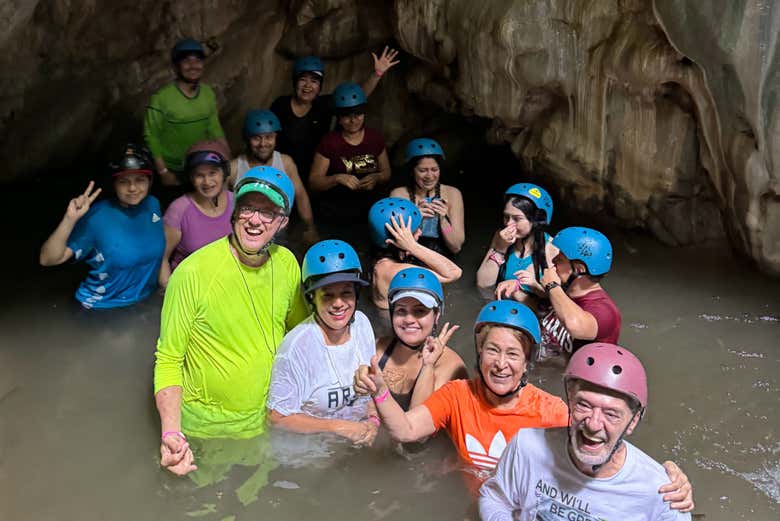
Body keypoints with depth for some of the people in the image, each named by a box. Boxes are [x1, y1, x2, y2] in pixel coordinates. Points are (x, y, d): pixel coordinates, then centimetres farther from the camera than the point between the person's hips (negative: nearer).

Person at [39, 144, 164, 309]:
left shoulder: (152, 205, -6)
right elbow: (48, 259, -23)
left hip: (147, 302, 2)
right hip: (103, 309, -1)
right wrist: (70, 219, -33)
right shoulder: (96, 217, -20)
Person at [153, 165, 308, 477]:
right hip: (205, 433, -4)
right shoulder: (193, 272, -21)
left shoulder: (287, 264, -5)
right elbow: (169, 360, -15)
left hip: (269, 425, 4)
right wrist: (171, 433, -28)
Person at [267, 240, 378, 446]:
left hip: (361, 436, 5)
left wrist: (373, 422, -5)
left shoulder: (361, 323, -3)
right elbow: (278, 417, -13)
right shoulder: (298, 346, -21)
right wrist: (339, 427, -14)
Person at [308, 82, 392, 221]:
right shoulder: (329, 142, -4)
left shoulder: (375, 138, 5)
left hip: (370, 206, 3)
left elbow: (386, 172, 15)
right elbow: (313, 182, -4)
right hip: (334, 209, -2)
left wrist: (376, 178, -7)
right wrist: (338, 178, -20)